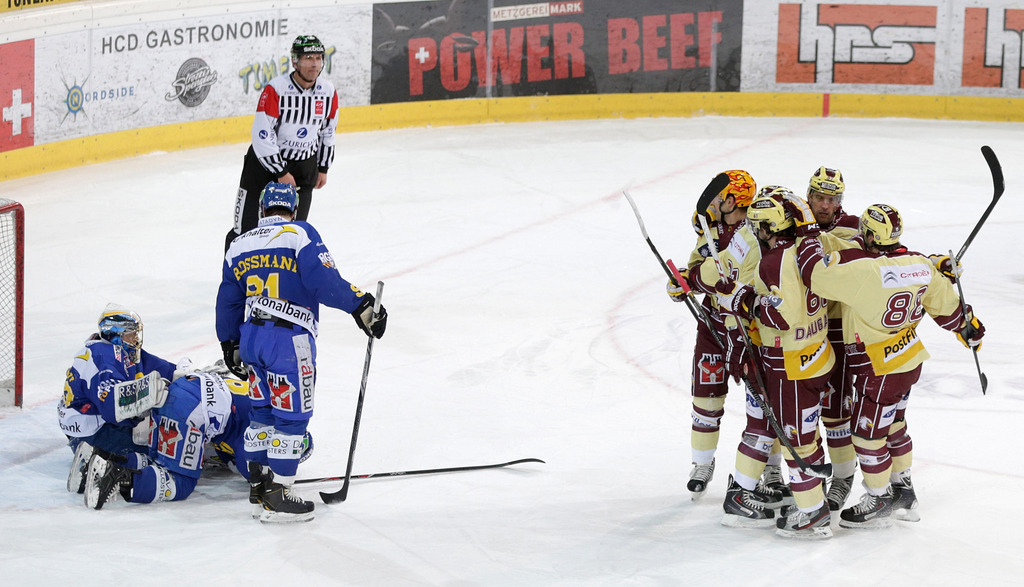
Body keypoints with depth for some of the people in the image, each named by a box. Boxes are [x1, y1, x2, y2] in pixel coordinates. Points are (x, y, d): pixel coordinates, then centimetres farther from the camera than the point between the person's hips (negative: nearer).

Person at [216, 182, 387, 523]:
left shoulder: (239, 246, 15)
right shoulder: (300, 234, -3)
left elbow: (228, 302, 20)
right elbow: (322, 280, -18)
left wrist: (231, 347, 31)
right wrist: (361, 306, -16)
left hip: (251, 338, 7)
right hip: (289, 341, -7)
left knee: (263, 409, 22)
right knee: (291, 415, -1)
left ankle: (258, 482, 28)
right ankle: (276, 497, -2)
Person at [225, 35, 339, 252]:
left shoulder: (328, 92, -5)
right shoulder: (275, 89, -22)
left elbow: (328, 132, 12)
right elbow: (262, 135, -22)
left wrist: (323, 168, 12)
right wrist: (281, 173, -19)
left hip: (304, 165, 5)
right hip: (265, 161, -5)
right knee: (246, 231, -3)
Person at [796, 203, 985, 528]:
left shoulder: (863, 269, -29)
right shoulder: (920, 264, -5)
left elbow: (819, 273, -33)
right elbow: (946, 304, 6)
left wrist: (812, 240, -15)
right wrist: (968, 326, 24)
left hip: (880, 368, -8)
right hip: (910, 359, 8)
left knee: (868, 432, 8)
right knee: (893, 426, 24)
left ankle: (879, 501, 21)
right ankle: (904, 494, 37)